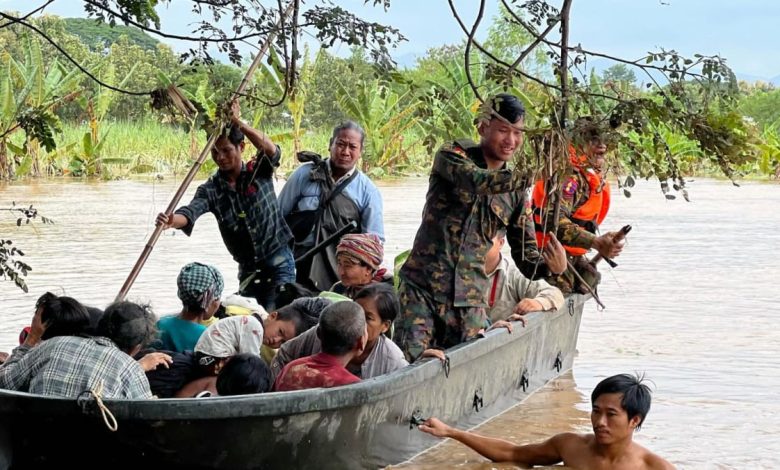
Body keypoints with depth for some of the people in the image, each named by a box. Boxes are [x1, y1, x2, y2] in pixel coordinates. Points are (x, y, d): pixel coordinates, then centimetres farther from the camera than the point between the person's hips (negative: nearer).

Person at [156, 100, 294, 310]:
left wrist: (239, 123, -34)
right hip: (248, 268, 4)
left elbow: (272, 151, -24)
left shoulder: (259, 172, -4)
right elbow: (190, 213, -18)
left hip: (279, 263, -4)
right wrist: (172, 220, -43)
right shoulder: (211, 189, -1)